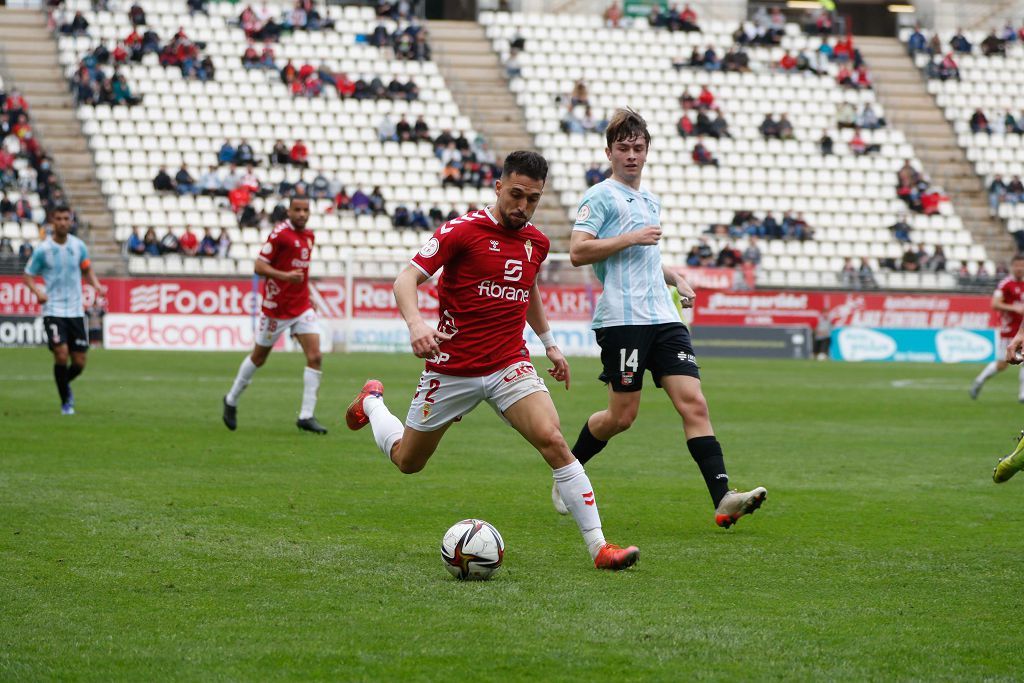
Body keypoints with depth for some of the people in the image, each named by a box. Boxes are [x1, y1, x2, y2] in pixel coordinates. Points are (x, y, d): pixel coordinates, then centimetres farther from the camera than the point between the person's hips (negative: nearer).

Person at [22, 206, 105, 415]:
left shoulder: (78, 246, 3)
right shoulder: (43, 250, -6)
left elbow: (87, 270, 17)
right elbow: (28, 276, 1)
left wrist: (97, 285, -3)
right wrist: (38, 292, -19)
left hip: (76, 310, 3)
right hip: (53, 310, -3)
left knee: (79, 362, 2)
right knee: (61, 354, -17)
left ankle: (65, 384, 37)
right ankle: (65, 402, 2)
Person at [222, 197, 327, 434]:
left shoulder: (309, 236, 8)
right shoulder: (280, 234, -15)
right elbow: (259, 266, -17)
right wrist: (285, 276, -31)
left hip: (302, 306, 6)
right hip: (276, 307, -6)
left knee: (314, 357, -10)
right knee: (258, 358, 10)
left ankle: (306, 416, -7)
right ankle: (231, 400, 33)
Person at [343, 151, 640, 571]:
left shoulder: (536, 242, 6)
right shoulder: (462, 230, -12)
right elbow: (407, 279, -17)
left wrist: (549, 343, 26)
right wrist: (415, 323, -35)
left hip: (511, 366, 3)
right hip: (451, 370, -3)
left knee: (553, 441, -21)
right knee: (407, 461, 14)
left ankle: (599, 547, -21)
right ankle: (372, 402, 48)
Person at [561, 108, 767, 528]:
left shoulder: (651, 202, 23)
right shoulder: (601, 197, -1)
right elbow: (578, 252, -13)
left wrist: (675, 278, 19)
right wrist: (631, 238, -14)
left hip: (664, 318, 7)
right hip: (622, 319, -6)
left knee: (693, 403, -8)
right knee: (622, 415, -2)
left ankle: (723, 499, -17)